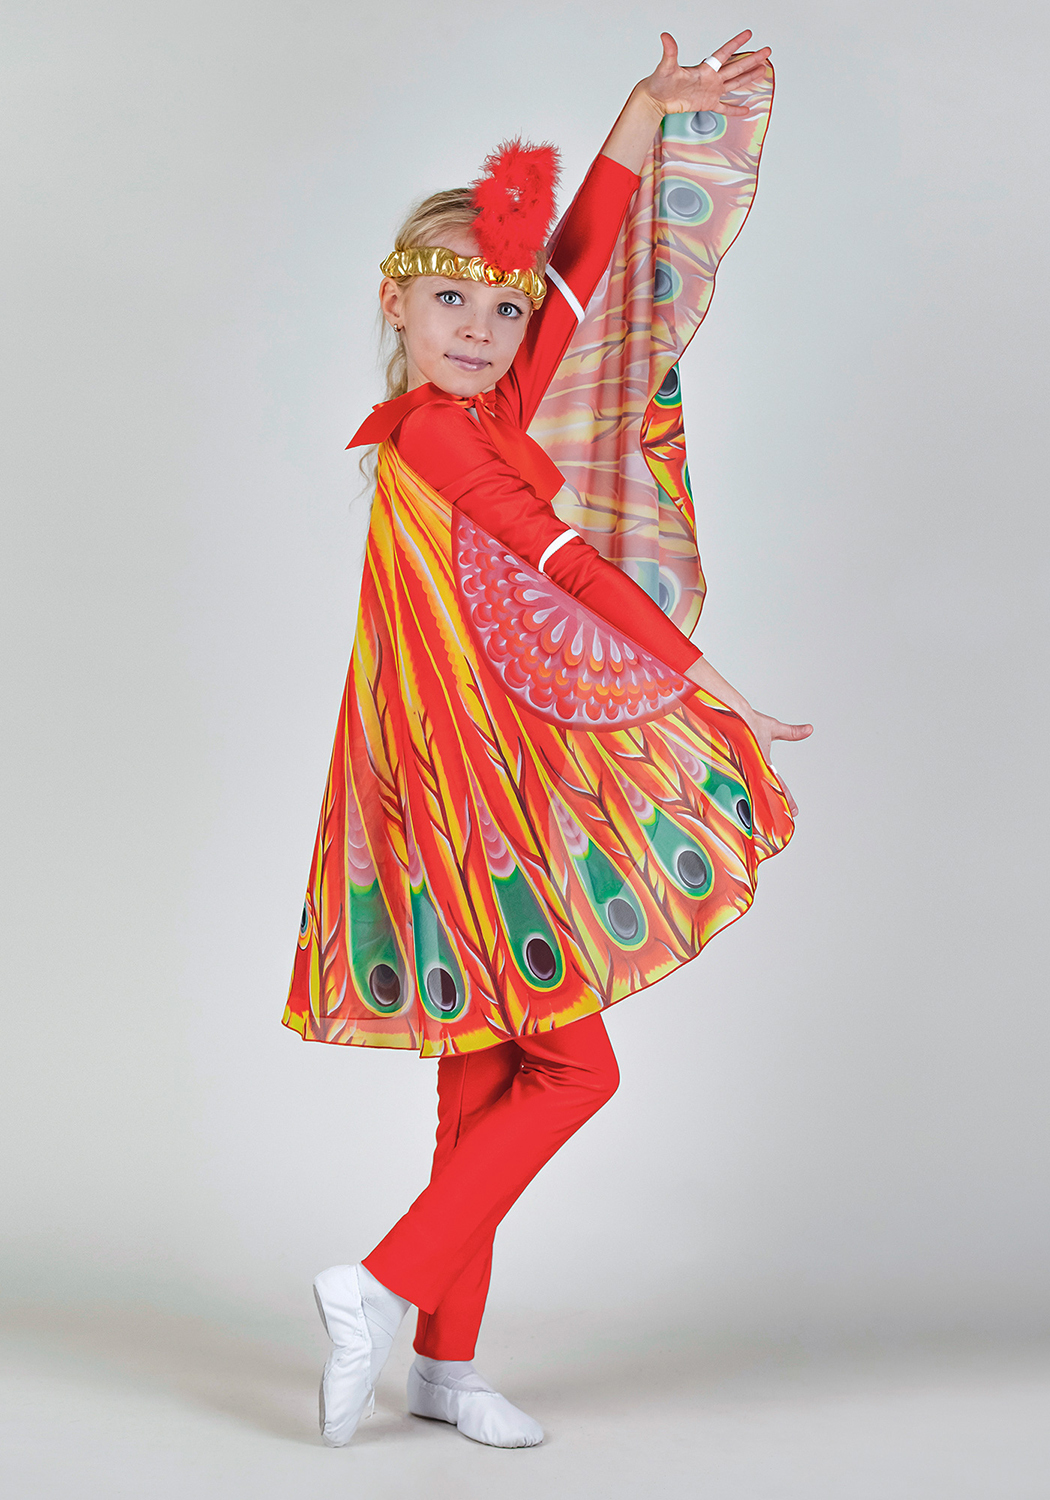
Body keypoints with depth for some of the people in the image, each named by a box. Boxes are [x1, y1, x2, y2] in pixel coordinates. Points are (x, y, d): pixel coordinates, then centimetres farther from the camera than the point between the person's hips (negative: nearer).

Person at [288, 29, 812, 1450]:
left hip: (495, 782, 9)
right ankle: (384, 1287, 0)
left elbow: (581, 262, 14)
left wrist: (649, 109, 12)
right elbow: (573, 568, -14)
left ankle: (447, 1361, 19)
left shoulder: (483, 418, 11)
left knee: (488, 1075, 11)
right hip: (481, 784, -9)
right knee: (574, 1067, -4)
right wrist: (719, 693, -11)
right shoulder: (434, 432, -12)